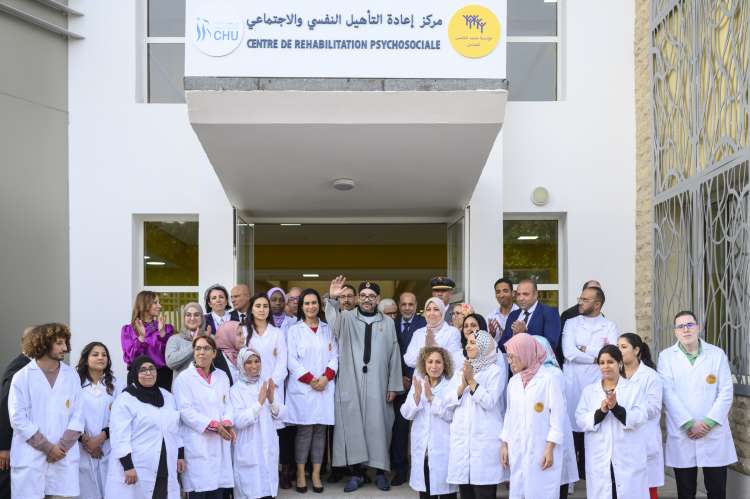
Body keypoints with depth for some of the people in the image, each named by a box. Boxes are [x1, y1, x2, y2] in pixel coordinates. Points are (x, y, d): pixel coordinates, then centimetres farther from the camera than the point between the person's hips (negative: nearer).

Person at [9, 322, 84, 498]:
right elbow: (18, 419, -6)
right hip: (30, 459, -2)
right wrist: (48, 447, -10)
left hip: (64, 458, 2)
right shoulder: (22, 377, 0)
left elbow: (77, 415, 6)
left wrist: (63, 446, -7)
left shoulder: (72, 375, 8)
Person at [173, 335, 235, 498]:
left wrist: (227, 422, -9)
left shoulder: (222, 376, 16)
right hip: (197, 445, -4)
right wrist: (213, 425, -13)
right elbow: (186, 411, -8)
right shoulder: (184, 378, 0)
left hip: (220, 444, 4)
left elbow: (228, 404, 12)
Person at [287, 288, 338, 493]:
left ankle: (316, 473, 7)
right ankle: (300, 473, 5)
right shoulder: (294, 330, 5)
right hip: (302, 388, -2)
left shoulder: (327, 329, 13)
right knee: (304, 430, -3)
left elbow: (334, 356, 8)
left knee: (320, 429, 2)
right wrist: (310, 379, -10)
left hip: (325, 387, 3)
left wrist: (326, 377, -8)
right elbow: (291, 360, -2)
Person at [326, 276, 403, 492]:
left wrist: (394, 386, 4)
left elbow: (394, 355, 8)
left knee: (378, 425, 3)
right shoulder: (346, 318, 5)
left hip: (378, 385, 1)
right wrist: (332, 300, -33)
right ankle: (357, 472, 11)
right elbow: (332, 328, -18)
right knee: (353, 425, 2)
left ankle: (380, 472, 14)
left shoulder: (387, 322, 9)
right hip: (351, 383, -1)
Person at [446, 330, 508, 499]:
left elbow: (490, 402, -12)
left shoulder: (496, 371, -2)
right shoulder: (463, 370, 17)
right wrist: (463, 384, -7)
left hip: (485, 439, -6)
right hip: (461, 438, 6)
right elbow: (452, 400, 9)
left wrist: (471, 380, -11)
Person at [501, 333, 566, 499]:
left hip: (542, 450, -6)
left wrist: (550, 448, -12)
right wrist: (504, 444, 14)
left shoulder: (549, 379, -8)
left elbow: (557, 415, -9)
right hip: (517, 450, 6)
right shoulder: (513, 382, 10)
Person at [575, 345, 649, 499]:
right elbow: (580, 420, 1)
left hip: (628, 458, -1)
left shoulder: (634, 388, 7)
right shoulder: (589, 390, 11)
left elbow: (641, 418, -7)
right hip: (599, 459, 1)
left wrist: (616, 408, -21)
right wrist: (600, 412, -17)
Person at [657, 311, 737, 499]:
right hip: (682, 435, 0)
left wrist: (709, 422, -10)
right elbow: (667, 393, -5)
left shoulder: (717, 354, 6)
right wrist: (689, 424, -13)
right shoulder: (666, 356, 4)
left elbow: (726, 391, 0)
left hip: (714, 434, 1)